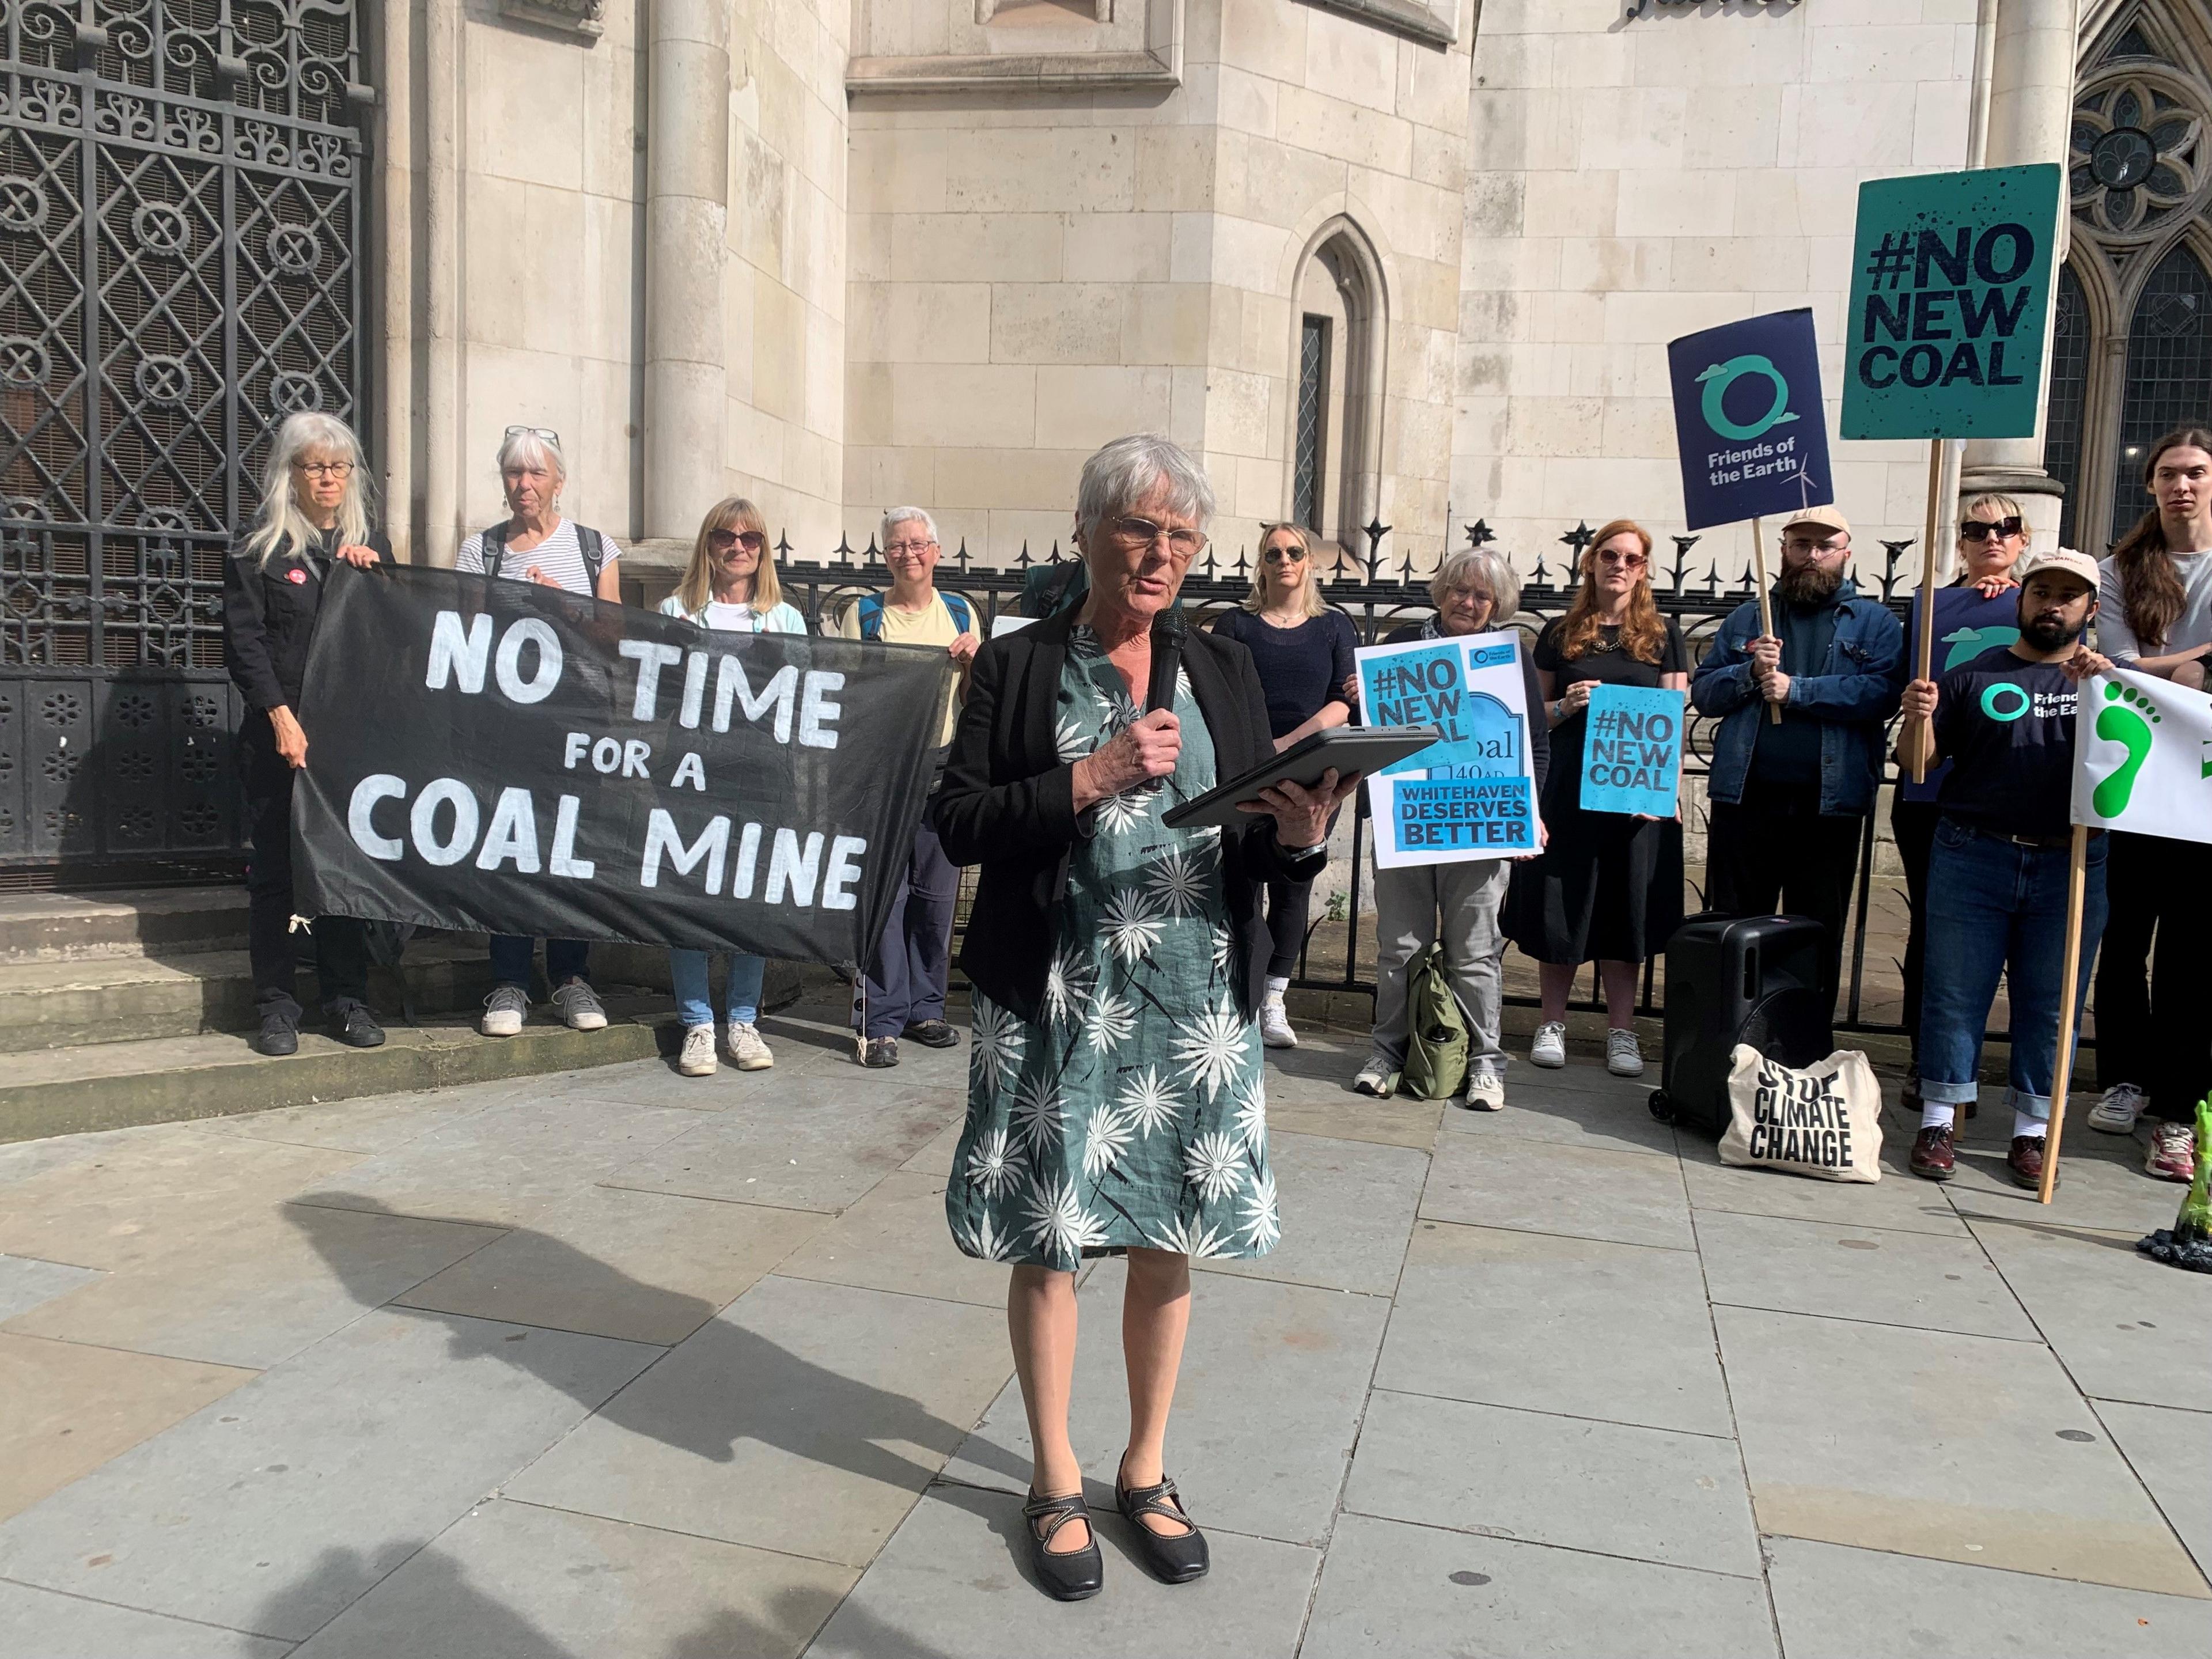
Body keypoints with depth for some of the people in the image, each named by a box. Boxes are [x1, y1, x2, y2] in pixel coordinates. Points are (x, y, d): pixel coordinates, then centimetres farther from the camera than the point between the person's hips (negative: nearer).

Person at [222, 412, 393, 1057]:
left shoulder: (371, 547, 15)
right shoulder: (259, 549, 3)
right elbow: (243, 641, -4)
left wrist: (370, 574, -3)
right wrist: (281, 717, -14)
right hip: (280, 736, -3)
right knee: (275, 868, 0)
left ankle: (346, 998, 12)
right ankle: (276, 1006, 6)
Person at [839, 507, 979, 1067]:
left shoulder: (960, 612, 13)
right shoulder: (864, 613, 6)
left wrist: (973, 659, -4)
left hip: (945, 765, 3)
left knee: (937, 893, 6)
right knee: (884, 893, -6)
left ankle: (925, 1007, 19)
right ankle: (882, 1021, 0)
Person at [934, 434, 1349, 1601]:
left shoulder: (1225, 670, 9)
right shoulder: (1017, 667, 0)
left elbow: (1261, 847, 9)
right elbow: (960, 825, -6)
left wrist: (1297, 834, -15)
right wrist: (1091, 780, -18)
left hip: (1197, 1003, 3)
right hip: (1059, 999, -2)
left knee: (1169, 1244, 12)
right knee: (1048, 1244, 8)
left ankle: (1145, 1469, 34)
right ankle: (1056, 1480, 30)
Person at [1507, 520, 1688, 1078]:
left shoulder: (1663, 635, 9)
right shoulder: (1561, 634, 9)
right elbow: (1533, 714, 12)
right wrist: (1566, 706, -10)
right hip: (1568, 788, 0)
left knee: (1626, 906, 4)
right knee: (1559, 905, 1)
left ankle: (1621, 1029, 13)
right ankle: (1553, 1022, 15)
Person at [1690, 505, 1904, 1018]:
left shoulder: (1875, 622, 6)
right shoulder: (1747, 618, 14)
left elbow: (1883, 693, -11)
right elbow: (1702, 691, 7)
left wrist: (1797, 689, -16)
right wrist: (1750, 673, -11)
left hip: (1829, 805, -1)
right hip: (1745, 798, 2)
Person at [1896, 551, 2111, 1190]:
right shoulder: (1974, 676, 9)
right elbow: (1918, 760, 4)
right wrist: (1917, 719, -17)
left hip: (2071, 867, 1)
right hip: (1971, 859, -1)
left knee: (2051, 1005, 6)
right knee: (1954, 993, 2)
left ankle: (2033, 1130, 17)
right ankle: (1939, 1120, 11)